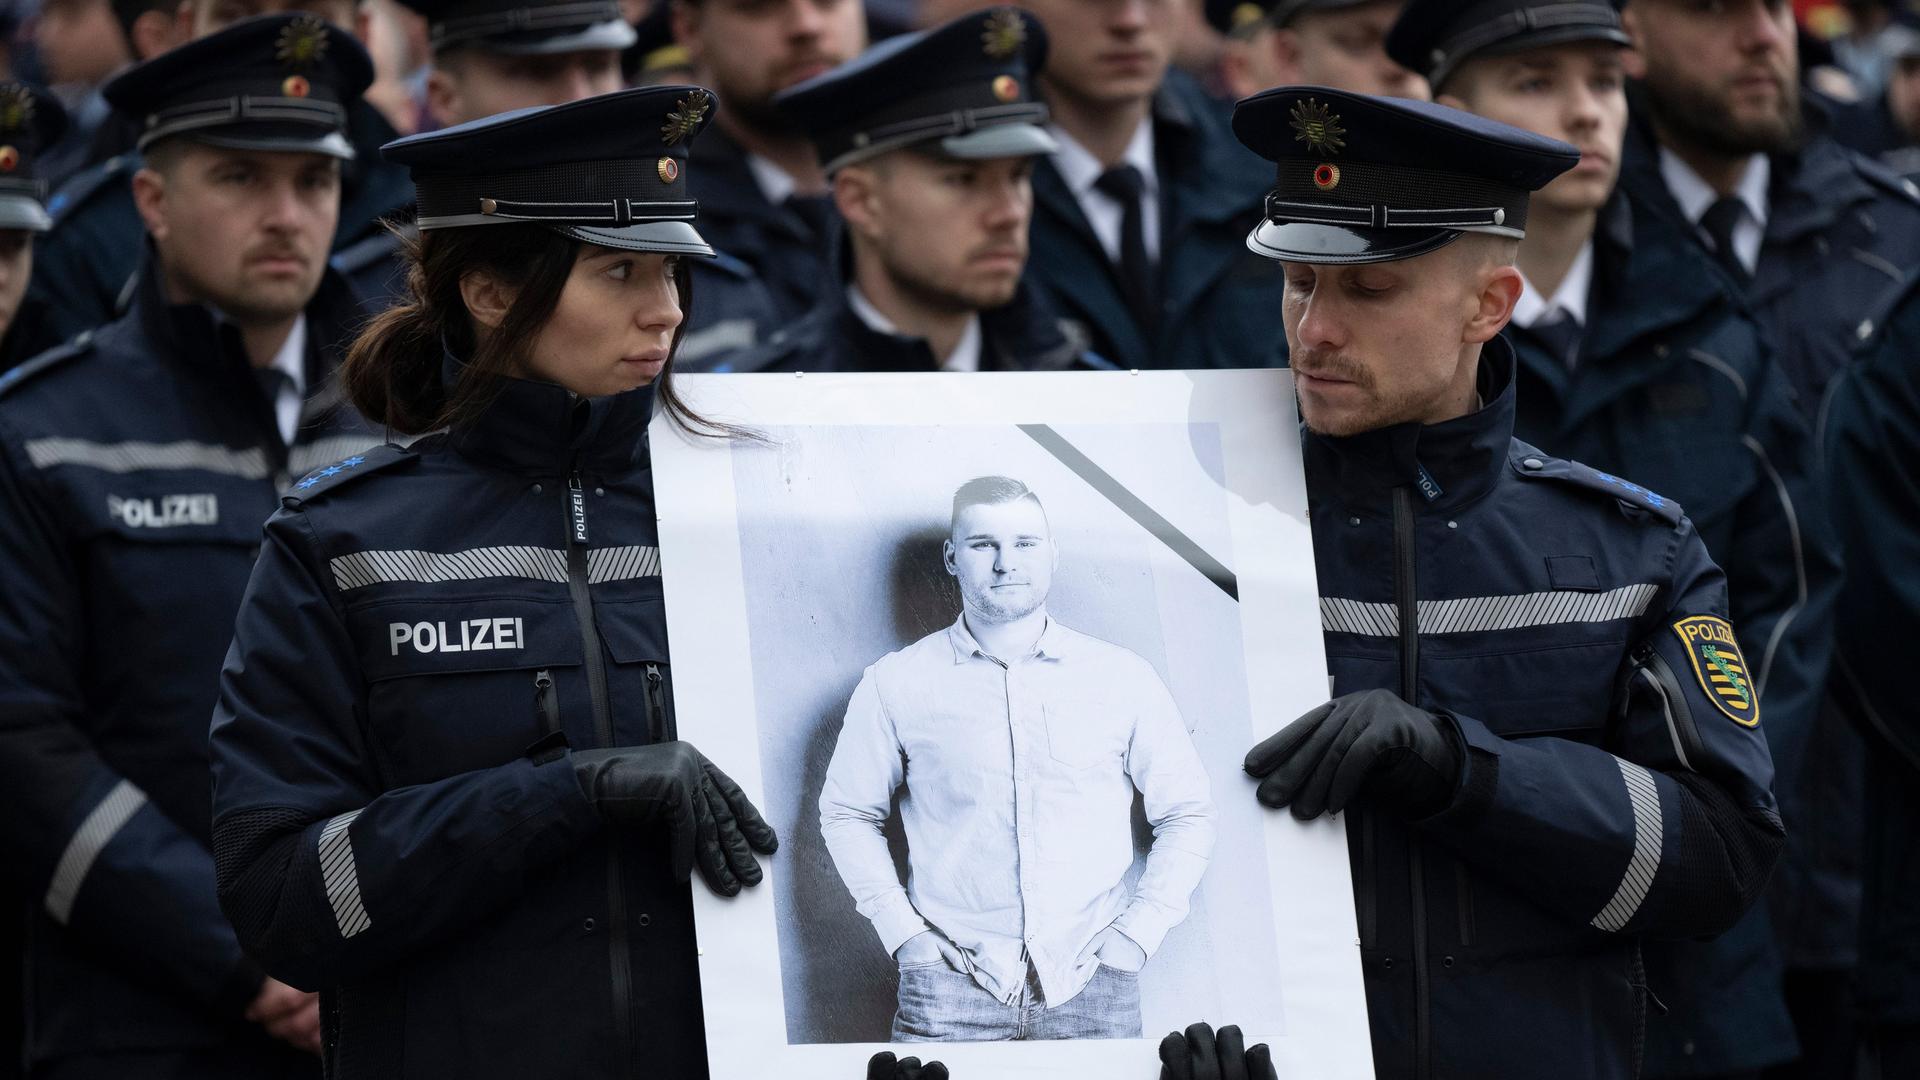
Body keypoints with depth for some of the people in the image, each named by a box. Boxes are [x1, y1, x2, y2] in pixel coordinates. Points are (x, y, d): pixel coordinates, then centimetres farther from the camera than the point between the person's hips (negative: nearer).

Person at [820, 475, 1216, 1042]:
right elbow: (847, 814, 13)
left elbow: (1187, 815, 12)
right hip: (951, 989, -1)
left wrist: (1138, 931, 1)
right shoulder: (895, 685, 5)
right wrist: (902, 931, 2)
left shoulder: (1123, 678, 6)